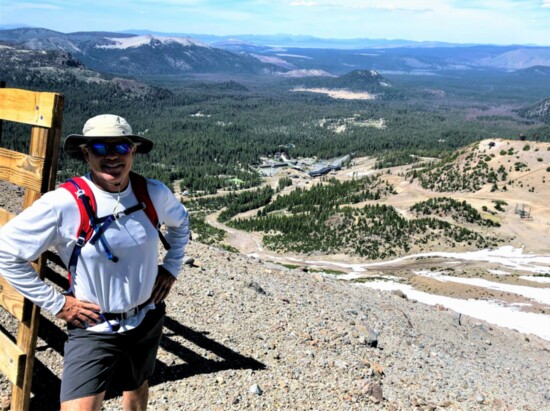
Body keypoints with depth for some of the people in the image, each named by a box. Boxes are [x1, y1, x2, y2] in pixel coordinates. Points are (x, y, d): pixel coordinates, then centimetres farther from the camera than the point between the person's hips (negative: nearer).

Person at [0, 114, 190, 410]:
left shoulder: (154, 194, -9)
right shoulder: (62, 204, -23)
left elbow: (180, 222, 14)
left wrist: (171, 266, 5)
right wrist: (56, 303, -13)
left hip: (148, 320, 5)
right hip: (93, 328, -4)